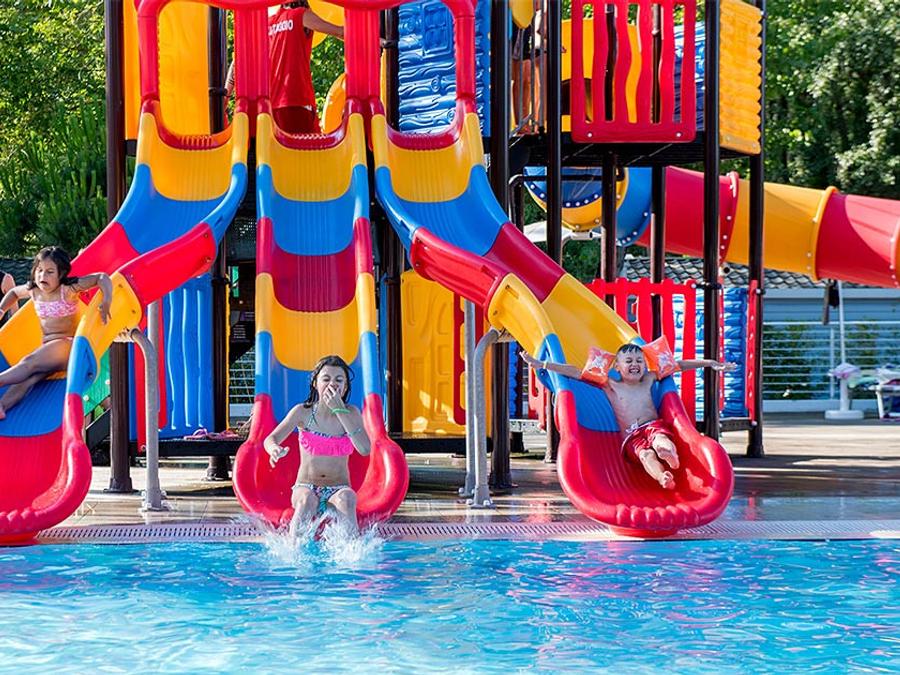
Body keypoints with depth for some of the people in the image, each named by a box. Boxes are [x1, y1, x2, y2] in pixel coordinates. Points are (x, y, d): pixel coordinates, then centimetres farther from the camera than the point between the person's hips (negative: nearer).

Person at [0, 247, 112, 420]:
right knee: (30, 376, -26)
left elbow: (101, 277, -12)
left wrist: (107, 301, -27)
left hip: (68, 344, -5)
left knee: (29, 363, -30)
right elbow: (14, 292, 34)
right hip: (47, 346, 5)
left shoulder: (68, 289, -8)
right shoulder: (33, 290, 11)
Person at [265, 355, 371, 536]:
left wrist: (340, 411, -20)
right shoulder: (303, 412, -2)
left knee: (346, 500, -35)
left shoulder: (351, 413, -1)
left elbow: (365, 449, -17)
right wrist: (275, 449, -37)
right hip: (306, 487, 0)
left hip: (339, 489, 0)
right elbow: (270, 439, -10)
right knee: (306, 501, -35)